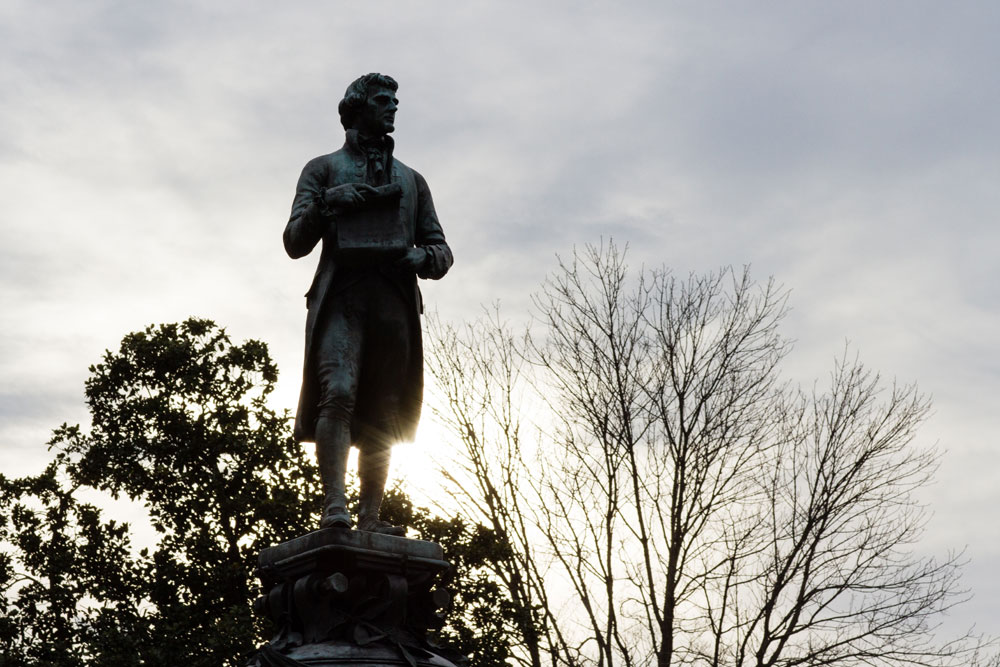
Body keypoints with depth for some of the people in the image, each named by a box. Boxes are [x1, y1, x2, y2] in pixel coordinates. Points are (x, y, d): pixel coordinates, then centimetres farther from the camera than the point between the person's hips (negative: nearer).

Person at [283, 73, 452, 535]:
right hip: (341, 294, -3)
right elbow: (294, 243, 10)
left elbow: (441, 249, 26)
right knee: (338, 395, -22)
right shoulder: (323, 169, 19)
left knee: (381, 418, -2)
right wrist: (325, 204, -8)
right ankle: (334, 507, -31)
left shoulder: (411, 180, 29)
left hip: (395, 301, 4)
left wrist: (424, 258, 1)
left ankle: (370, 518, -3)